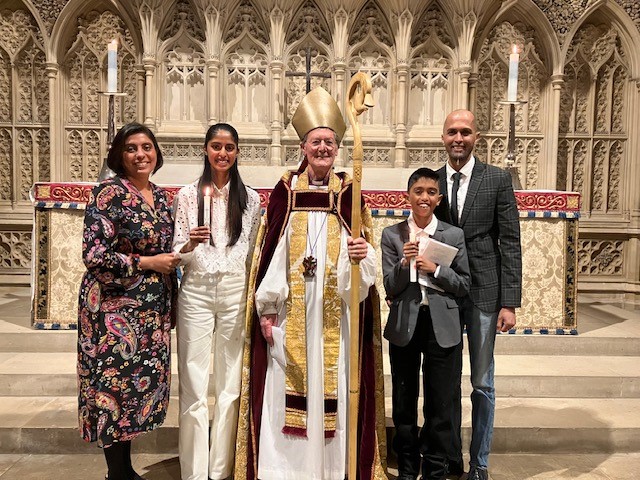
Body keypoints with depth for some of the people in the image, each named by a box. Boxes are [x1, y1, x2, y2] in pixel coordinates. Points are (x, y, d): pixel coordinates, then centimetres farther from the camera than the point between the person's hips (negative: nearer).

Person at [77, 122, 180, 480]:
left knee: (142, 381, 12)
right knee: (117, 383, 1)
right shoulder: (109, 194, -11)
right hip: (115, 307, -7)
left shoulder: (161, 196, 10)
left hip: (153, 309, 7)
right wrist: (148, 263, -15)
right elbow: (94, 255, -17)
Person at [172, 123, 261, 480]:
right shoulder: (187, 195, 5)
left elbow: (253, 251, 11)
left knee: (231, 383, 6)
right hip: (197, 292, -1)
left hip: (236, 292, 1)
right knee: (194, 384, 1)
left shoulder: (250, 198, 8)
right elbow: (177, 254, 5)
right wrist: (189, 244, -17)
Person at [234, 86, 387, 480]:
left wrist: (364, 253, -20)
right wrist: (265, 309, -2)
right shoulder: (285, 190, 3)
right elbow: (271, 252, 1)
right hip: (290, 311, 0)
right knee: (287, 387, 4)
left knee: (332, 385, 6)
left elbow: (362, 253, 4)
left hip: (335, 312, 1)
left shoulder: (348, 193, 5)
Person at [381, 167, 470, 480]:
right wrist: (404, 262, -20)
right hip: (404, 325, 1)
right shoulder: (391, 235, 0)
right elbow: (390, 287, -2)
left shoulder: (454, 235, 1)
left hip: (442, 326, 0)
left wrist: (434, 268, -14)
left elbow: (464, 285, 1)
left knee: (440, 404, 9)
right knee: (404, 404, 13)